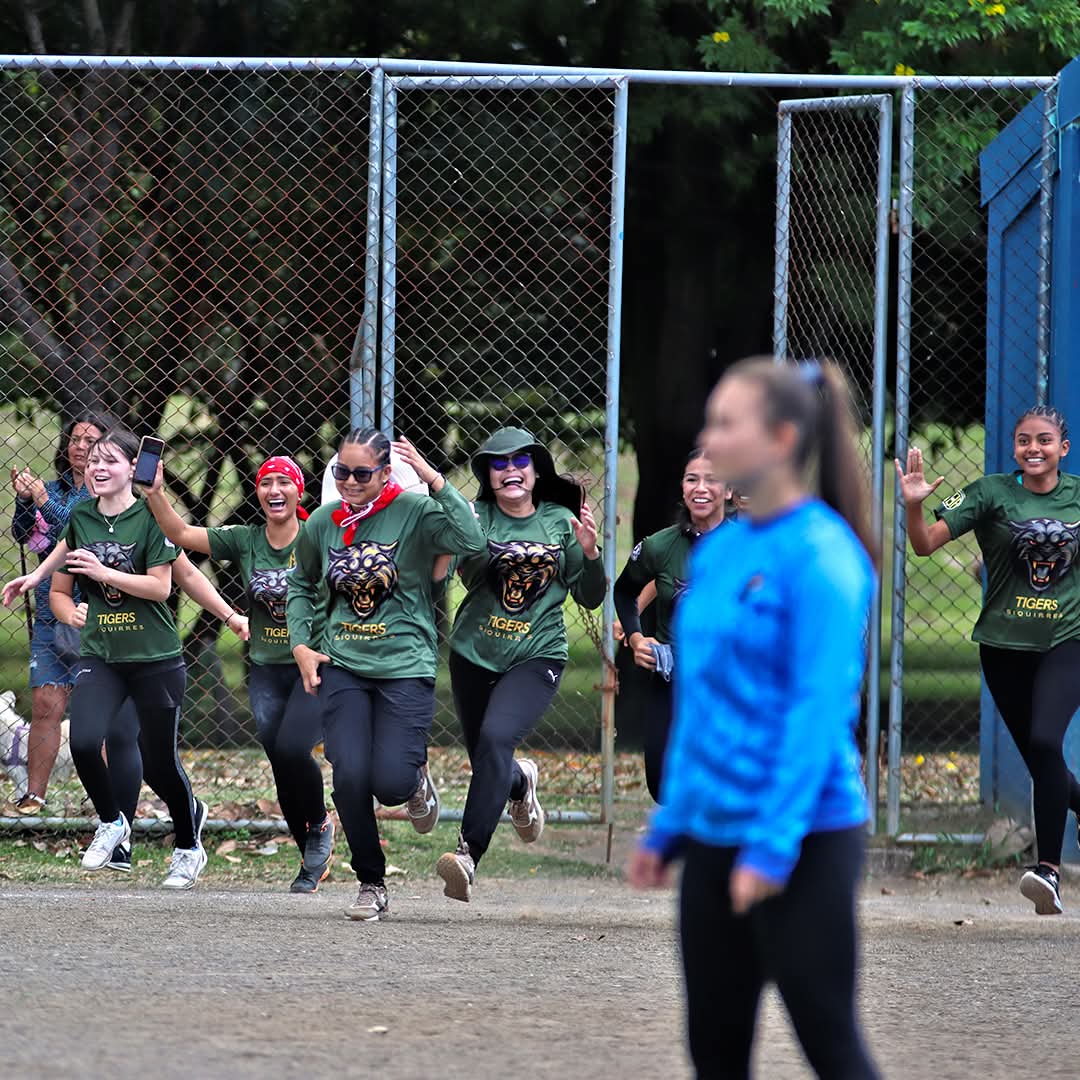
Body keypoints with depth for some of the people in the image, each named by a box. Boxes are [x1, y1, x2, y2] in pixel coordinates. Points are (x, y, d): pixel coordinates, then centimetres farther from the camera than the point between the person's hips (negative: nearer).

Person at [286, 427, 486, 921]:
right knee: (350, 775, -12)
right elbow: (301, 586, 22)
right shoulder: (321, 523, 4)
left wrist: (433, 479, -24)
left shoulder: (413, 511, -7)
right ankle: (371, 885, 8)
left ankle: (417, 780, 28)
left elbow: (471, 540, -25)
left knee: (392, 783, -13)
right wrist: (301, 644, 9)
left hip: (405, 665, -3)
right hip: (341, 666, 3)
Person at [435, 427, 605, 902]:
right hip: (475, 653, 2)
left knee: (495, 738, -27)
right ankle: (521, 782, 52)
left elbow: (590, 597, 8)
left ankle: (468, 854, -30)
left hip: (537, 655, -2)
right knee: (488, 766, 13)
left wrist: (589, 553, -12)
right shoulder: (477, 517, -2)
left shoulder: (559, 521, 3)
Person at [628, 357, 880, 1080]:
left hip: (804, 835, -8)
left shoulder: (819, 554, -13)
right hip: (715, 831, 8)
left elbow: (820, 709, -18)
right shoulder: (718, 551, 10)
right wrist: (669, 825, 16)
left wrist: (773, 844, -21)